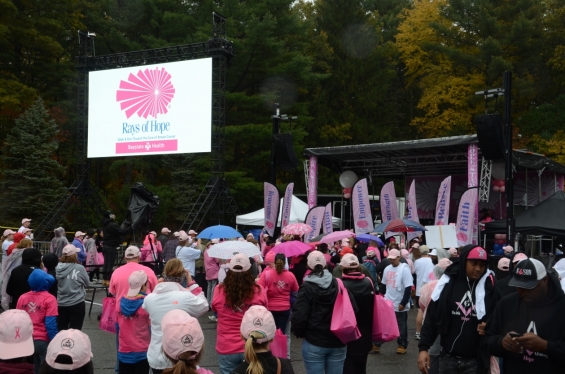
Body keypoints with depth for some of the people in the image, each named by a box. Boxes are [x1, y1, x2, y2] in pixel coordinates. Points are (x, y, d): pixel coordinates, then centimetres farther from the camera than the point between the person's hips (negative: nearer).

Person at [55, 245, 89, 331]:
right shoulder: (79, 268, -16)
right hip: (76, 303, -3)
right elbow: (86, 283, -1)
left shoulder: (57, 267, -7)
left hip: (61, 303, 4)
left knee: (60, 331, 14)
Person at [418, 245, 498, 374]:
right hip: (448, 358, 1)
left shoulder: (489, 286, -3)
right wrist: (423, 347, -4)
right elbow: (431, 317, 2)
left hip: (476, 360, -1)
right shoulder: (448, 283, -2)